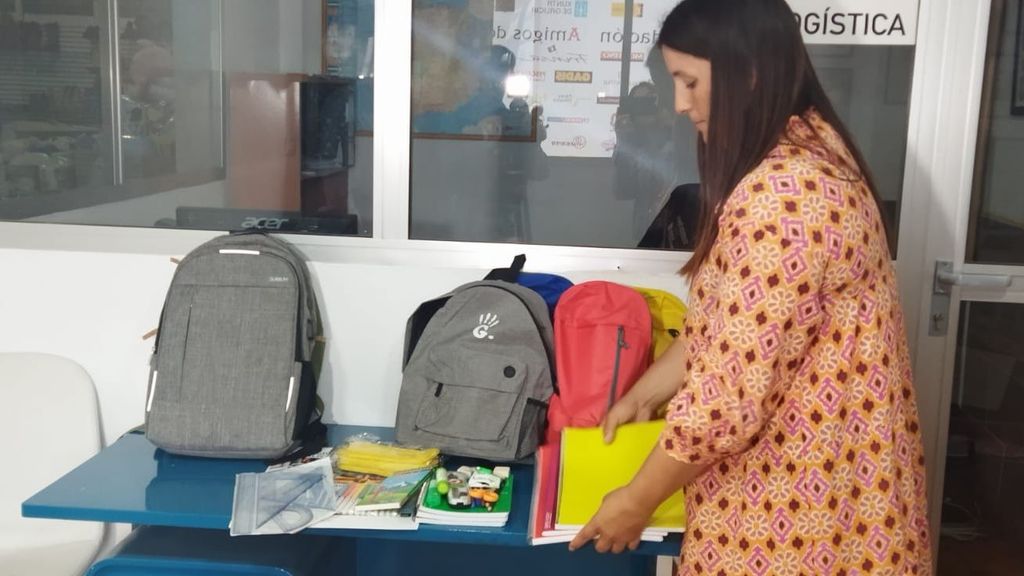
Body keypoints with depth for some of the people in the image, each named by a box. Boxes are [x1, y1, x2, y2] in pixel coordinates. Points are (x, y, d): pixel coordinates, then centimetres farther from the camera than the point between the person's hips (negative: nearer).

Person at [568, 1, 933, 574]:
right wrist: (644, 393, 15)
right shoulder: (810, 150, 5)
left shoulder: (781, 195, -28)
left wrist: (637, 501, -13)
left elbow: (730, 396, -26)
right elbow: (725, 321, 14)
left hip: (795, 501, -9)